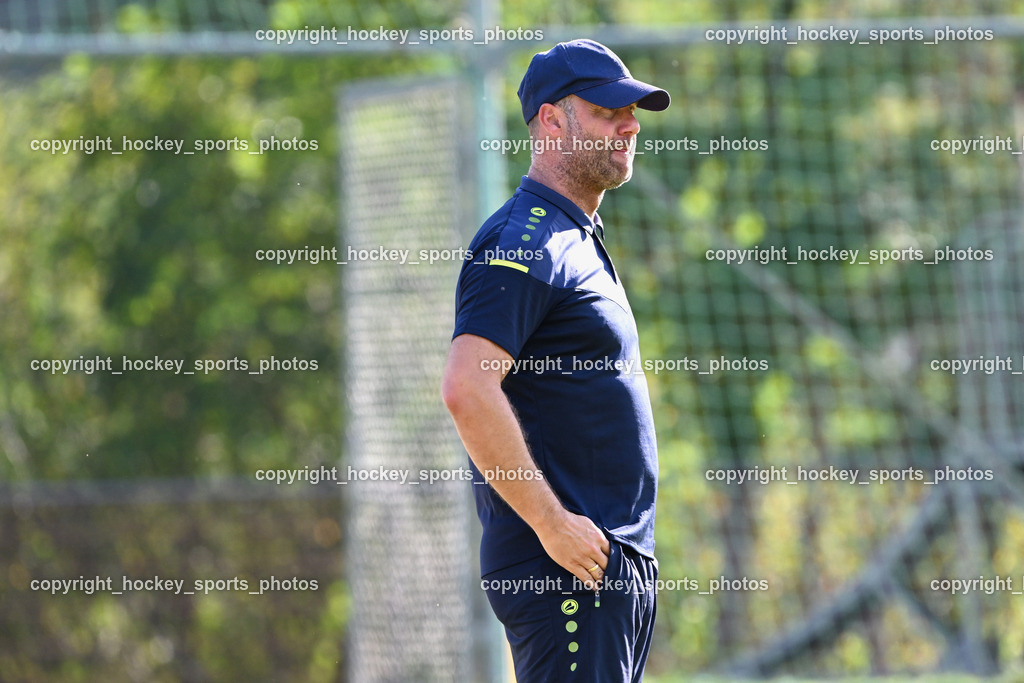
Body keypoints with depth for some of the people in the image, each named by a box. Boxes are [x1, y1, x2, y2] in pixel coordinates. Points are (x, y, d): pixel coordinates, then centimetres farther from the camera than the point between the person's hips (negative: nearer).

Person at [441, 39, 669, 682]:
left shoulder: (580, 242, 21)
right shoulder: (523, 242, -11)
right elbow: (468, 390, -23)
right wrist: (553, 524, -23)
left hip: (622, 567, 10)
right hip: (563, 572, -10)